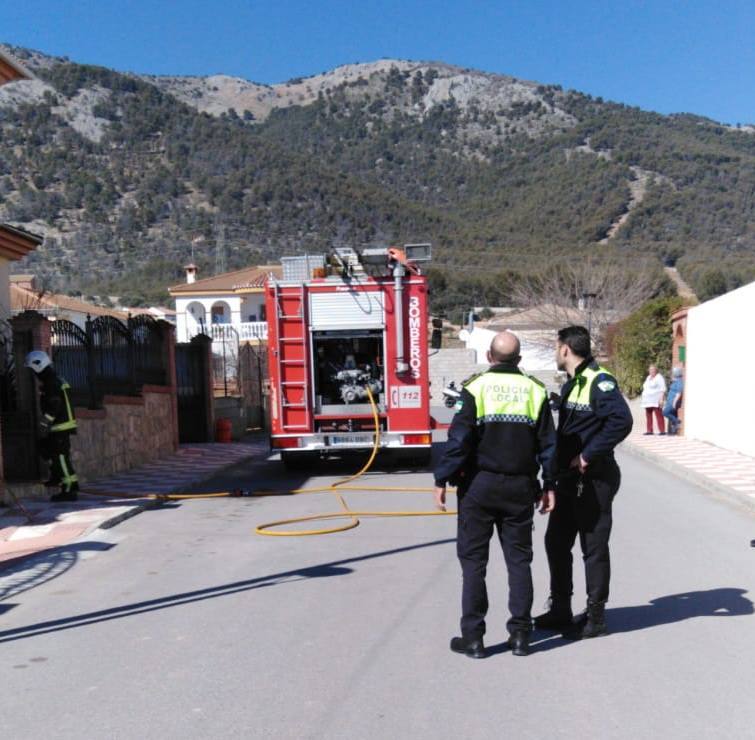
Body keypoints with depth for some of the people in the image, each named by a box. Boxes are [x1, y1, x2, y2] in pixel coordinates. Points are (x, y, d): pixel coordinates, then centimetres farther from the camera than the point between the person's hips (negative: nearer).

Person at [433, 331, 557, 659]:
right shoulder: (535, 391, 4)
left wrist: (442, 480, -7)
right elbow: (548, 444, 5)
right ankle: (520, 634, 18)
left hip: (479, 486, -3)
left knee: (473, 560, 5)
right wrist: (549, 485, 13)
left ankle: (473, 637, 11)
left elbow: (459, 439, -13)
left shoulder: (476, 387, -7)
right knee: (519, 560, 12)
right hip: (520, 487, 3)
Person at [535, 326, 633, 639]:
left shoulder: (599, 382, -16)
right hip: (569, 478, 10)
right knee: (556, 542, 15)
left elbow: (621, 421, -29)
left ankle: (595, 618, 18)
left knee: (594, 548, 3)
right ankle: (560, 611, 28)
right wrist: (560, 466, 7)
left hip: (594, 479, -10)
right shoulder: (571, 384, 13)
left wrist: (588, 455, -23)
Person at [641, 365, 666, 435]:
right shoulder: (648, 378, 21)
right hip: (647, 400, 8)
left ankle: (662, 430, -11)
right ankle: (649, 430, 5)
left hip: (656, 401, -8)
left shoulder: (659, 377, -3)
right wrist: (644, 399, 20)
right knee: (648, 416, 3)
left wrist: (661, 399, -18)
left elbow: (662, 389, -9)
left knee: (659, 415, -10)